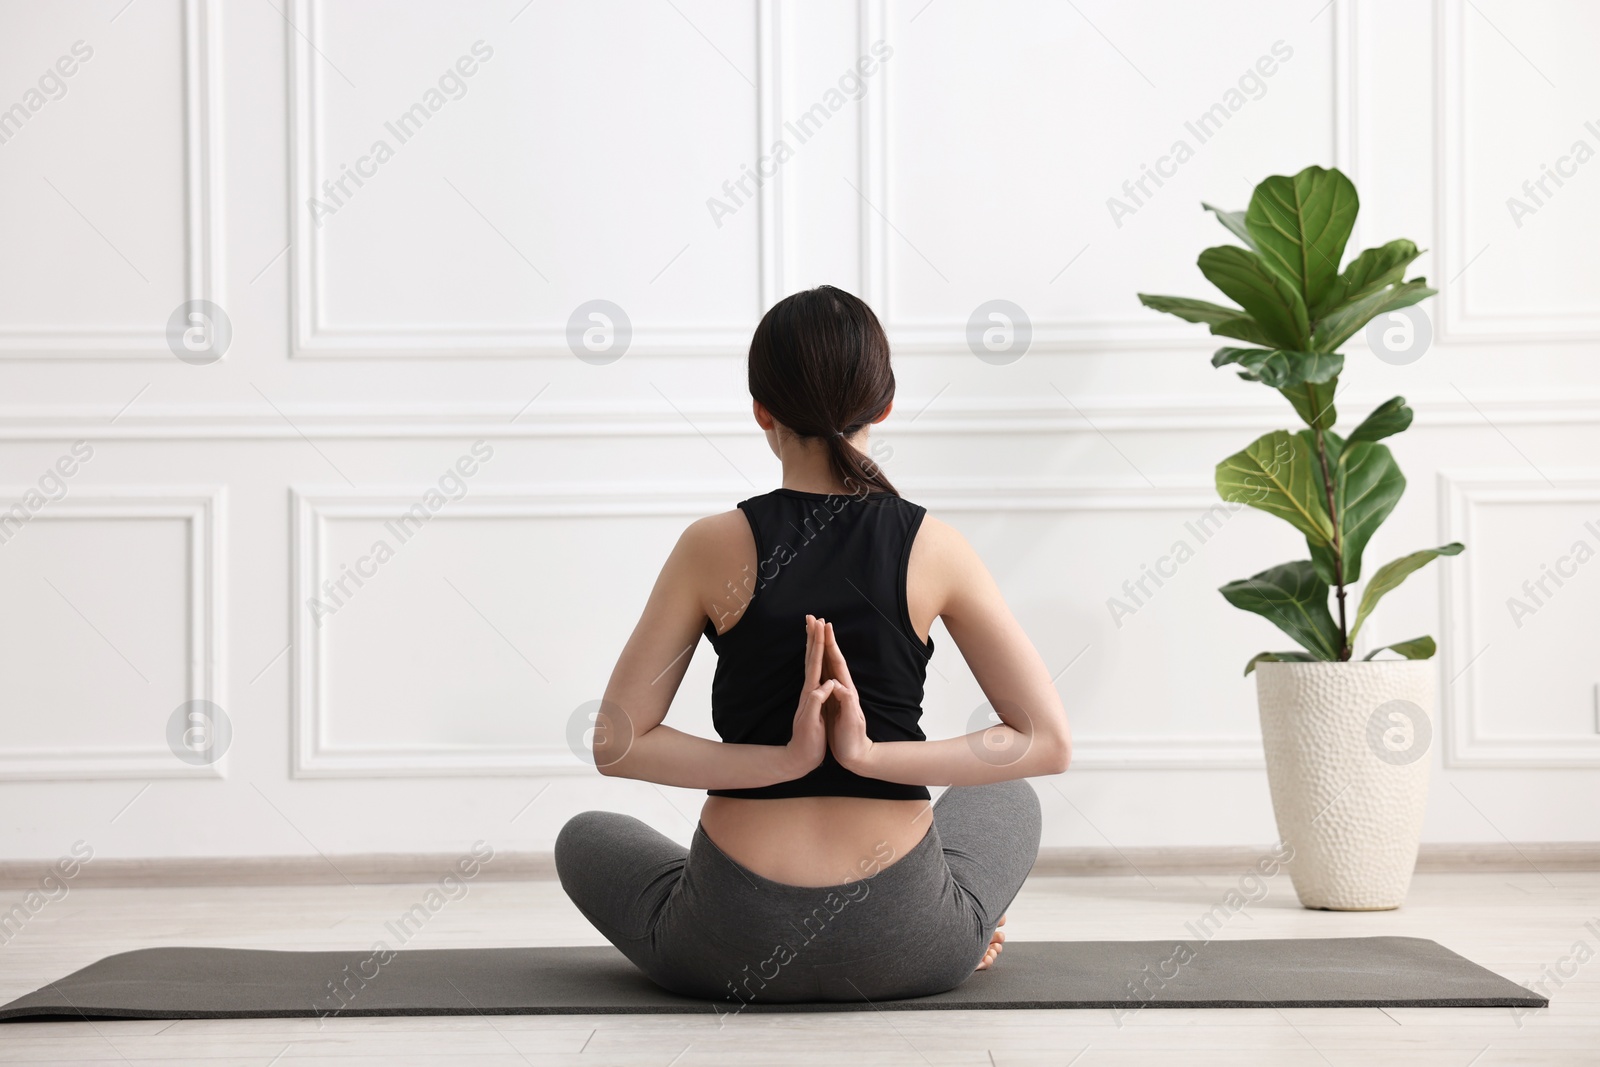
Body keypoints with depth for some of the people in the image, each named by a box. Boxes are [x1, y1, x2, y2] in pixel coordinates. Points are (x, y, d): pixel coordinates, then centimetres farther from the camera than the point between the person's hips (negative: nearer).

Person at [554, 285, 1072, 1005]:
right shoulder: (933, 549, -5)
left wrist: (785, 760, -12)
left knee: (585, 839, 32)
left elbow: (616, 744, -6)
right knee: (1010, 802, 36)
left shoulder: (715, 547, -7)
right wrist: (872, 755, -12)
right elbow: (1047, 742, -6)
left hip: (731, 947, -1)